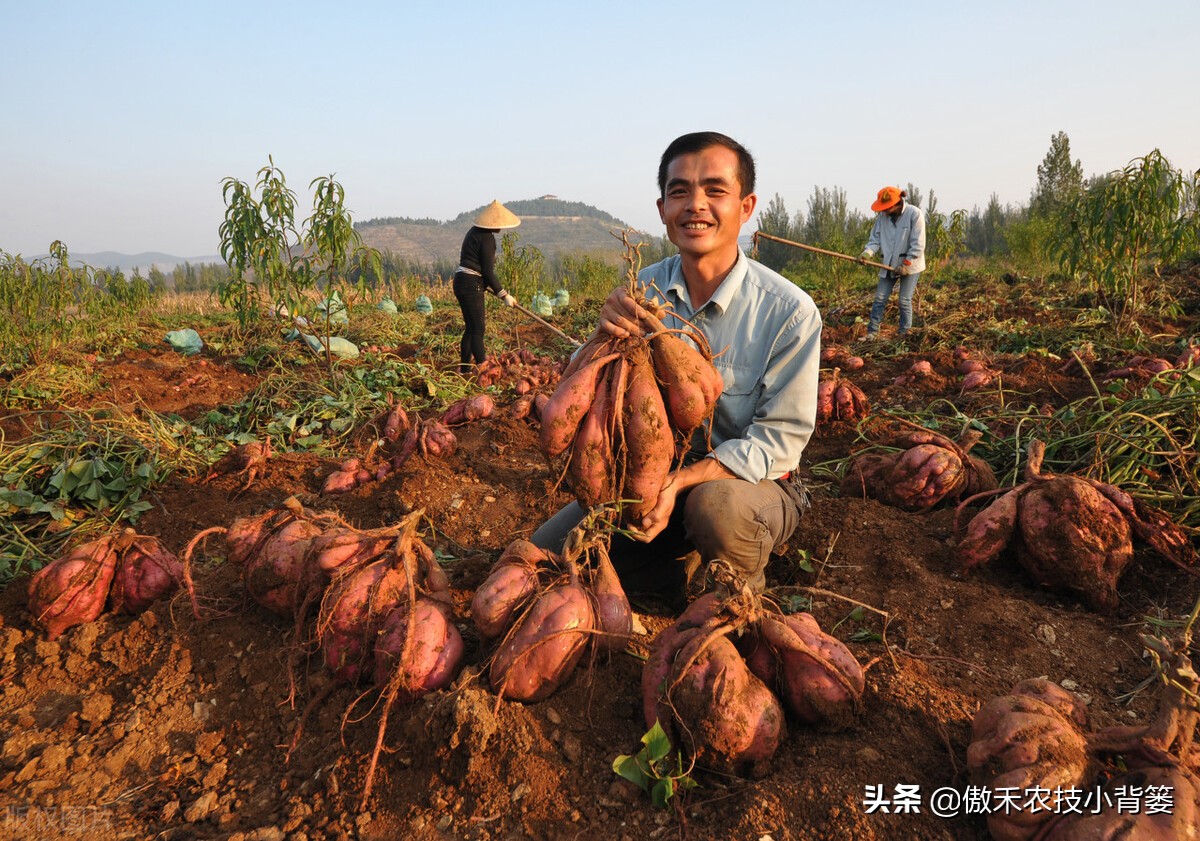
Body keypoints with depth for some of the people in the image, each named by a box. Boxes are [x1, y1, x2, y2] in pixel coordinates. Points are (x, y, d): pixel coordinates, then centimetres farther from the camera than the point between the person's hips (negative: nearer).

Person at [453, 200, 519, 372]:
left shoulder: (475, 231, 16)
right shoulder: (487, 237, -13)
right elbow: (488, 271, -15)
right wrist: (504, 295, -9)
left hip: (461, 281, 10)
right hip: (471, 285, -10)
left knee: (471, 327, 12)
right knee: (478, 329, -10)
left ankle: (465, 369, 15)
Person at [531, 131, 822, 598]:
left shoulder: (789, 310, -18)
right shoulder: (641, 292, -6)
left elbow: (780, 436, -16)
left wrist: (680, 482, -30)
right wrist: (605, 336, -29)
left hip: (749, 481, -3)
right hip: (651, 472, 4)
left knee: (717, 505, -37)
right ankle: (694, 572, 8)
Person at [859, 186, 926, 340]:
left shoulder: (914, 214, -15)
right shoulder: (882, 216, -1)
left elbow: (918, 244, -16)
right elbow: (875, 238, 2)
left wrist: (907, 264, -18)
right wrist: (867, 252, -17)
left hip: (909, 265, -4)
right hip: (889, 265, 4)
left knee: (905, 301, -1)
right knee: (880, 299, 2)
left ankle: (904, 334, 10)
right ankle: (872, 332, 7)